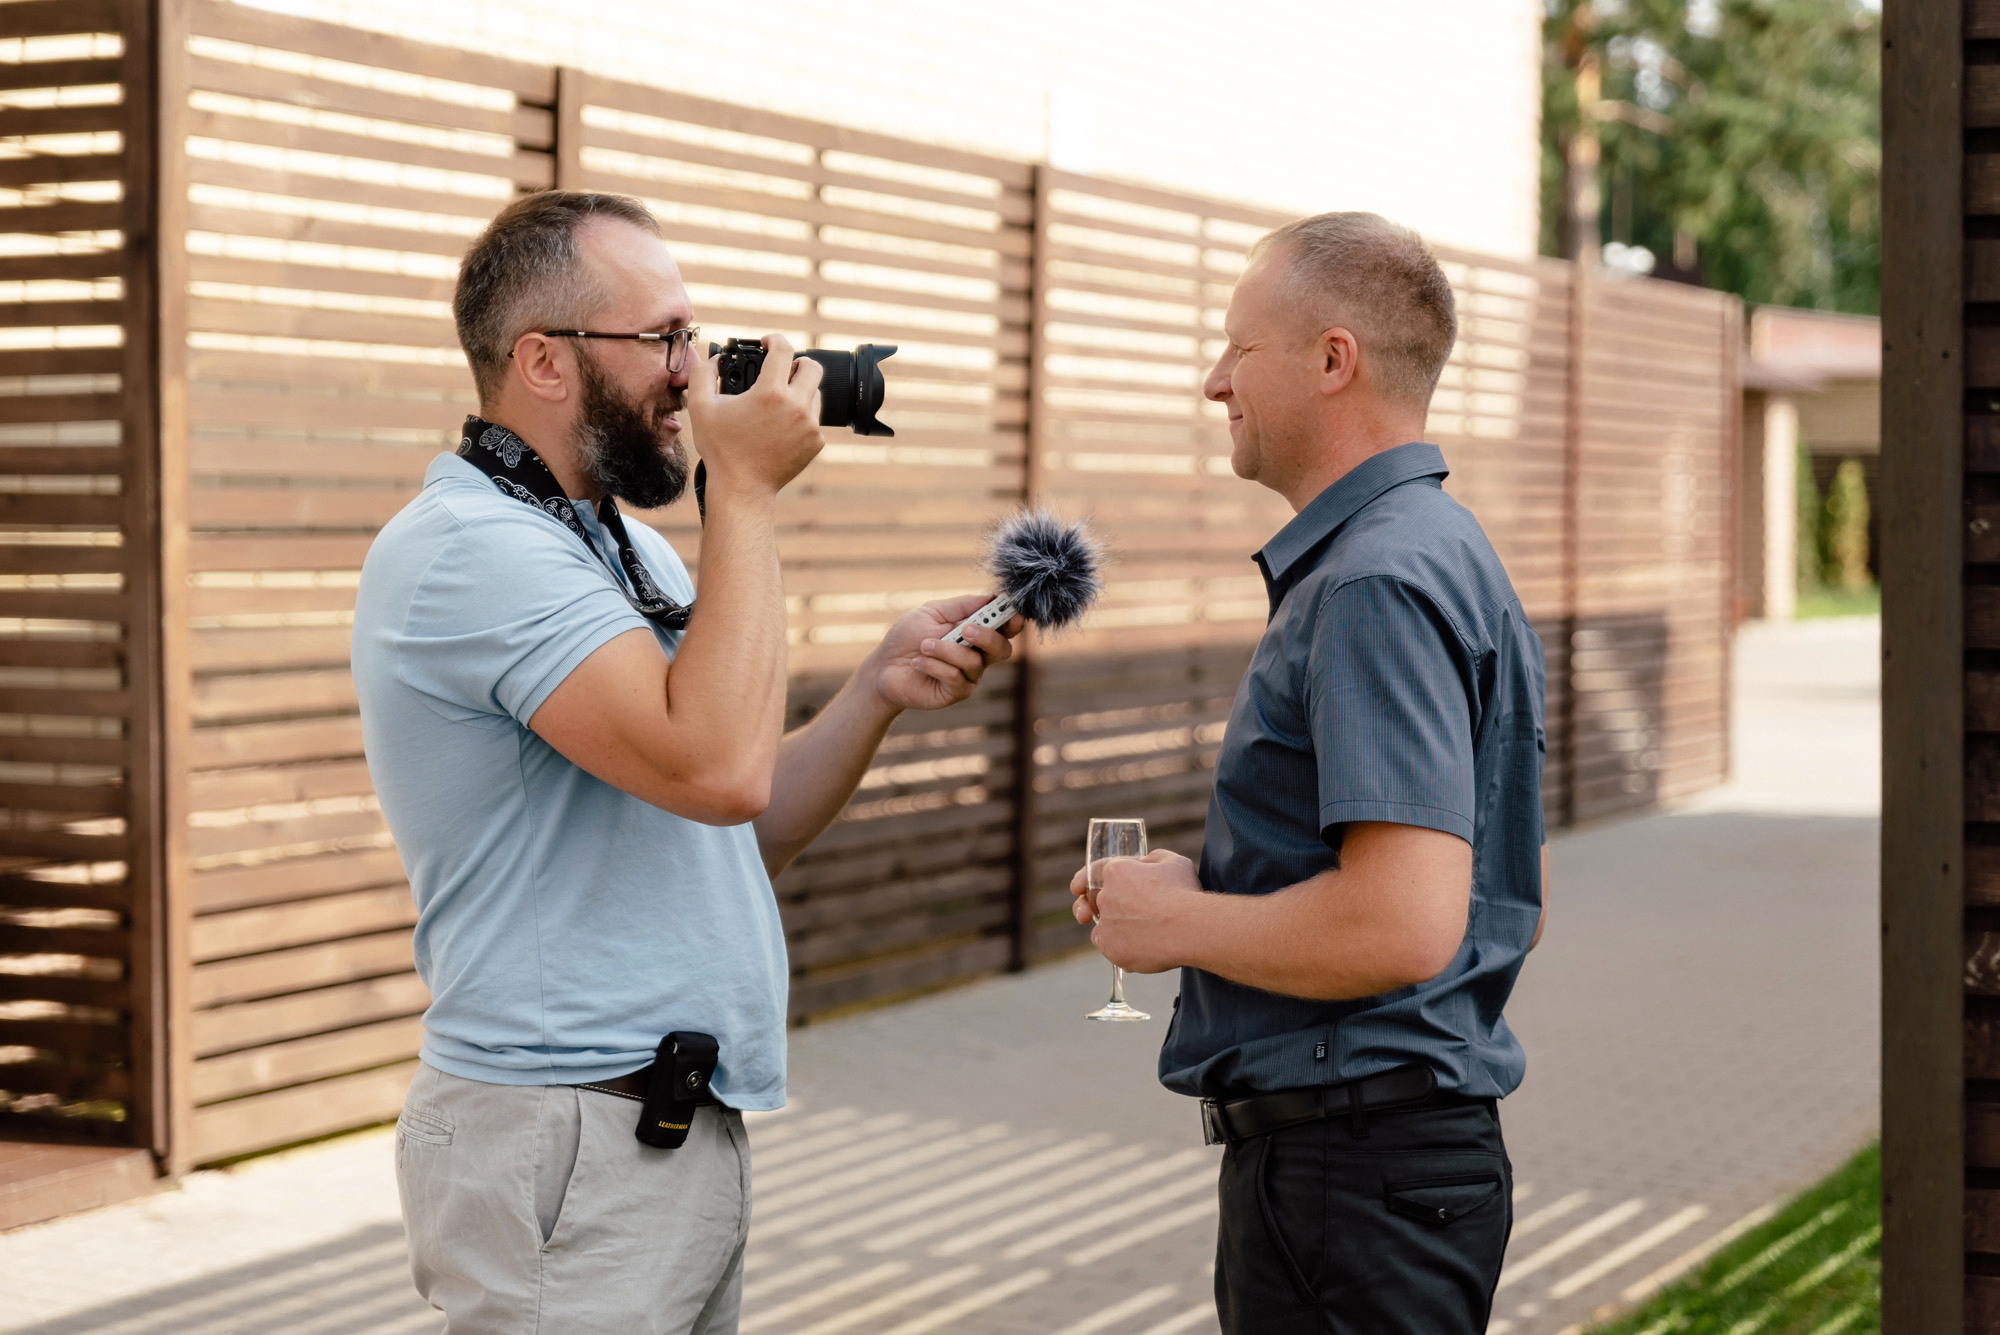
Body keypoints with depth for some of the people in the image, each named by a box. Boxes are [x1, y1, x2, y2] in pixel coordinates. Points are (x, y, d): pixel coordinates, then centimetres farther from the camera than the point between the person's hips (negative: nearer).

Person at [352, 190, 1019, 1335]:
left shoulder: (626, 548, 15)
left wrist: (881, 690, 0)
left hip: (690, 1136, 9)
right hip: (572, 1150, -9)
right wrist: (748, 491, -18)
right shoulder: (466, 548, -16)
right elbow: (718, 768, -27)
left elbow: (746, 833, 16)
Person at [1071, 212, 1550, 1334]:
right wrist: (1218, 892, 14)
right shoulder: (1452, 555, 15)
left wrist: (1177, 920, -13)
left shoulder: (1377, 585, -18)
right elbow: (1519, 909, 20)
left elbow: (1402, 925, -29)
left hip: (1354, 1170, -11)